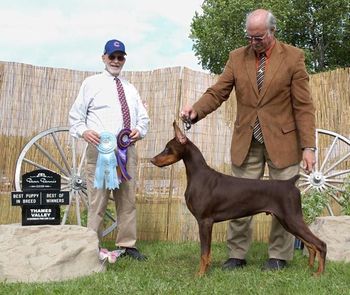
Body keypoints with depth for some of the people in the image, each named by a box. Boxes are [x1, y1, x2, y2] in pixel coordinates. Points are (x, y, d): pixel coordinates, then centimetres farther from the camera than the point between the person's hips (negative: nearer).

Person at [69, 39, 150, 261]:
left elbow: (143, 118, 18)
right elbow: (76, 116, 4)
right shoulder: (92, 83, 7)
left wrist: (139, 130, -4)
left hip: (127, 149, 5)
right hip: (100, 149, -5)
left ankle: (127, 245, 14)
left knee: (128, 200, 7)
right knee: (98, 200, -7)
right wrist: (84, 131, -17)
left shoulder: (130, 88, 20)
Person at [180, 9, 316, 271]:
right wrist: (196, 110, -20)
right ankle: (237, 255, 16)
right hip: (246, 142, 2)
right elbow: (217, 92, 0)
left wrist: (308, 146, -11)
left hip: (282, 141, -2)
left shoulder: (293, 56, -4)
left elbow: (303, 106, -6)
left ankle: (279, 256, 19)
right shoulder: (237, 57, 4)